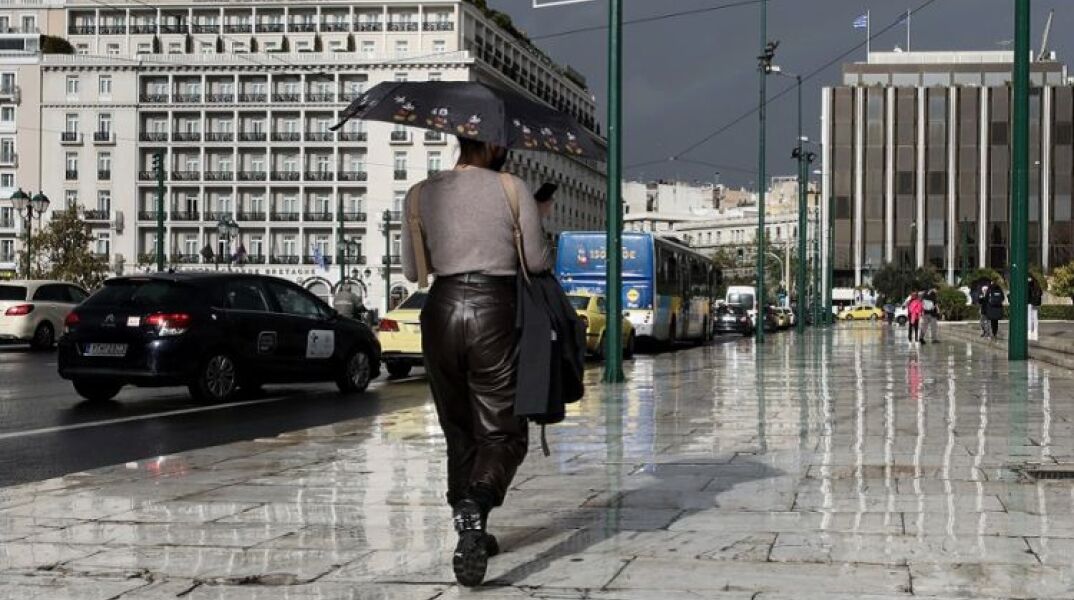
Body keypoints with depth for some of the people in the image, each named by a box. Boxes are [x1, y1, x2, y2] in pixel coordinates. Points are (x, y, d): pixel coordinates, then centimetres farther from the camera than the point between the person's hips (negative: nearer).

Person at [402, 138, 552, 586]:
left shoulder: (421, 194, 7)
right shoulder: (512, 188, -1)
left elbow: (412, 270, 11)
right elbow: (537, 261, 3)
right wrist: (537, 220, 22)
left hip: (442, 310, 3)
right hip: (495, 309, -3)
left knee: (458, 430, 17)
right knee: (501, 431, 0)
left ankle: (469, 532, 18)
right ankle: (474, 509, -28)